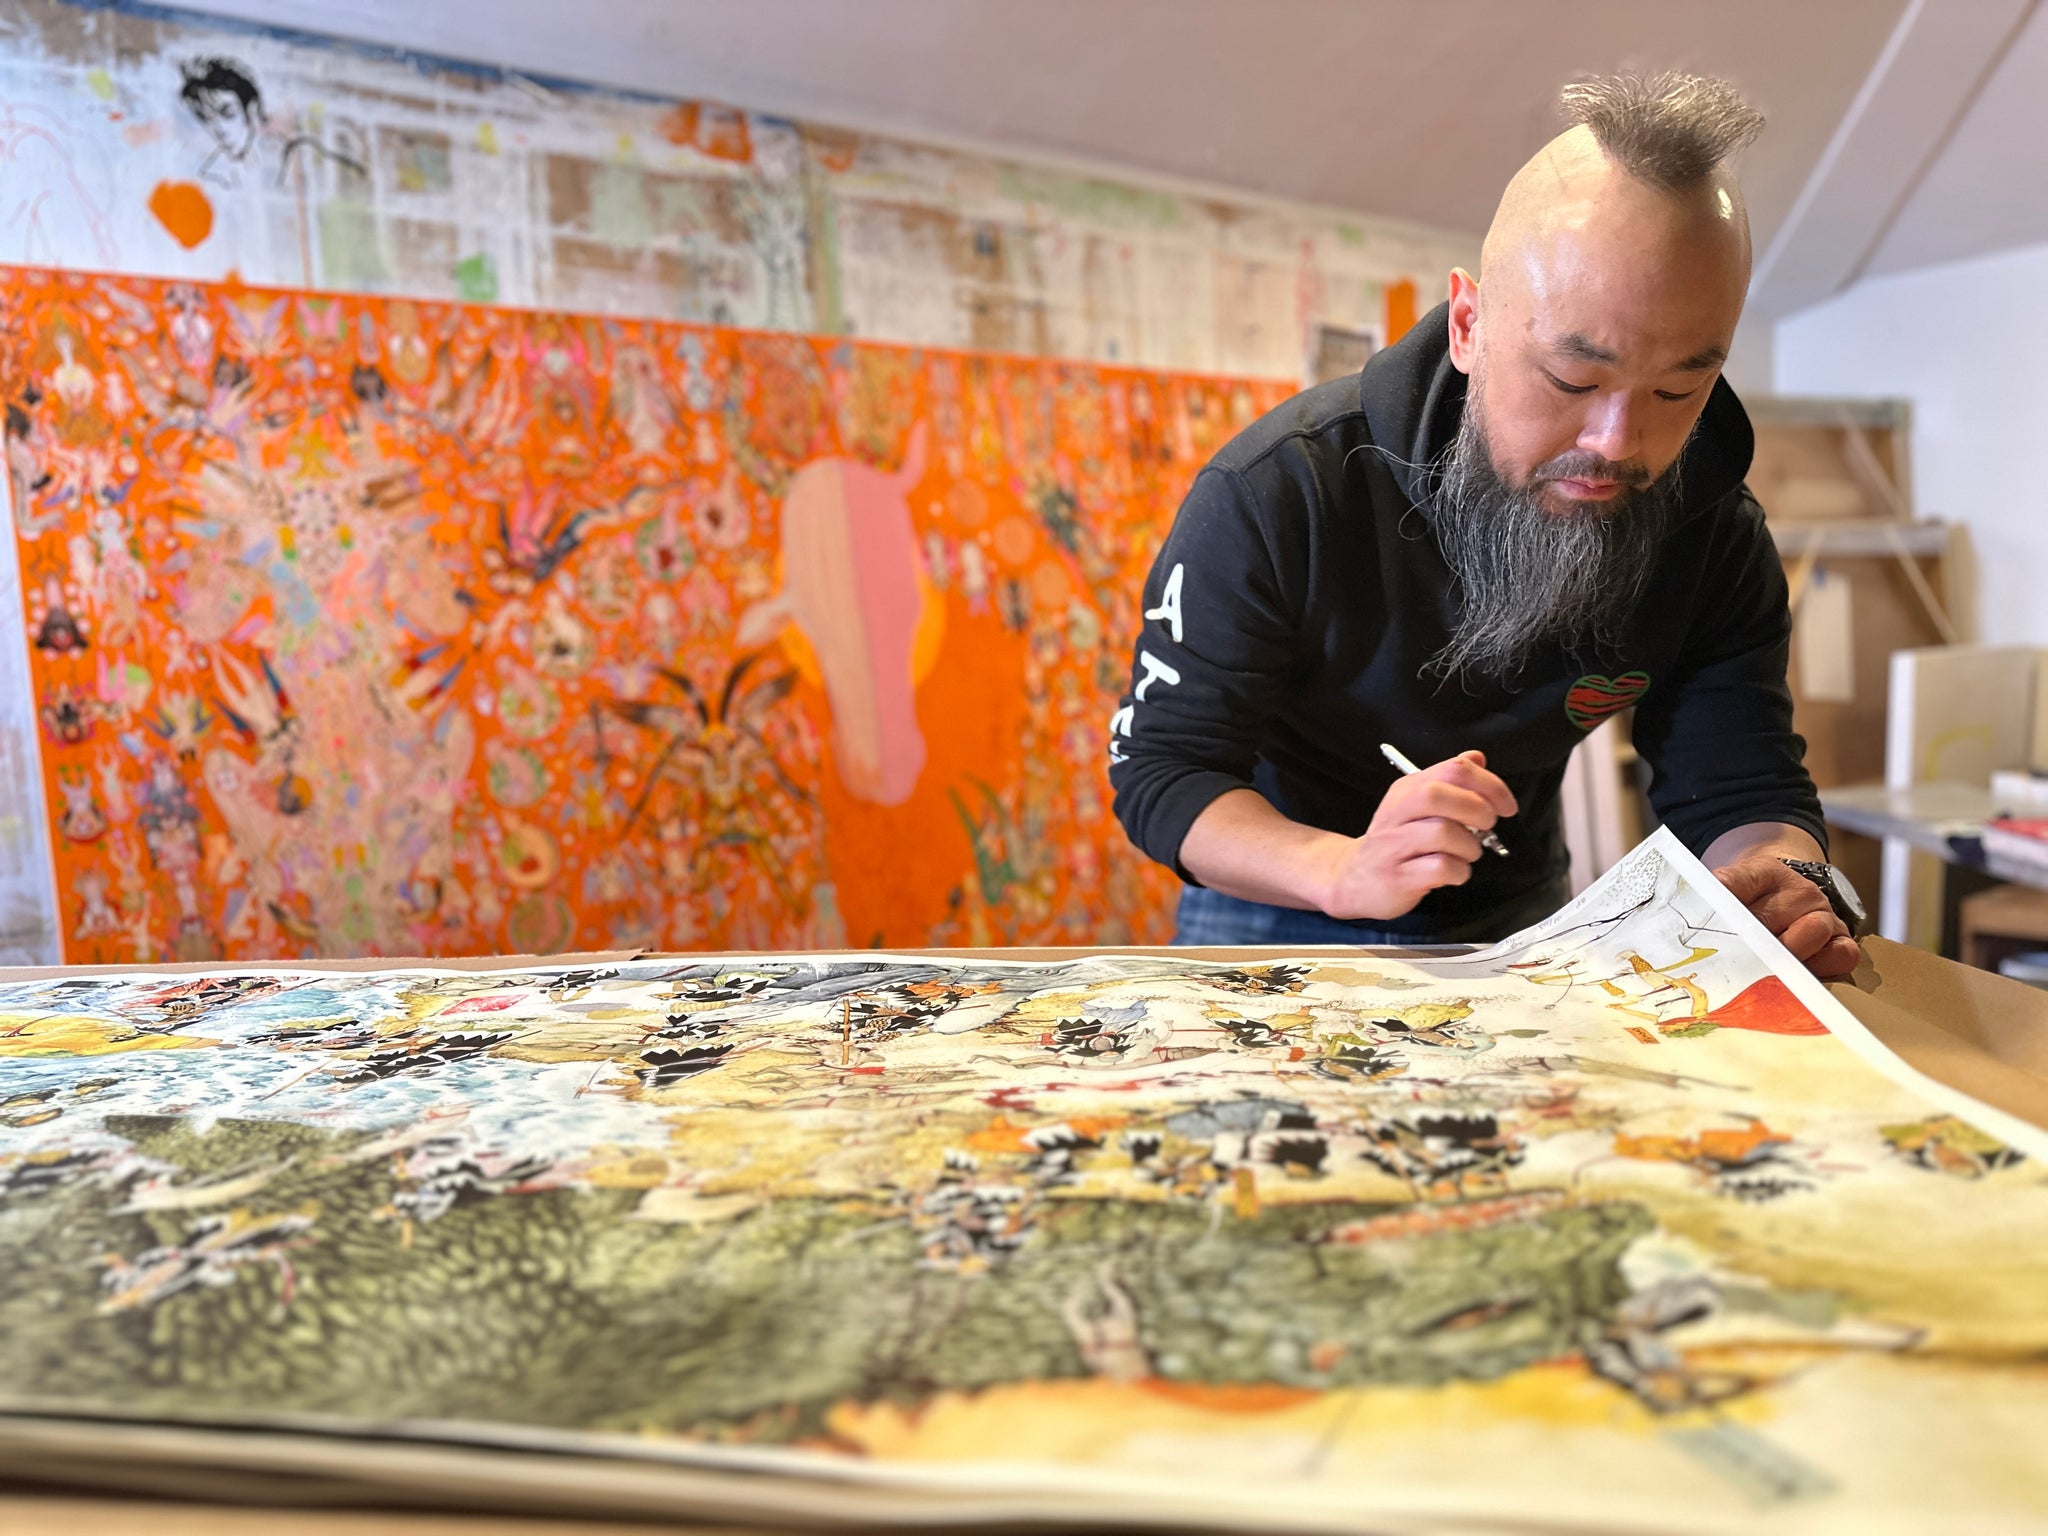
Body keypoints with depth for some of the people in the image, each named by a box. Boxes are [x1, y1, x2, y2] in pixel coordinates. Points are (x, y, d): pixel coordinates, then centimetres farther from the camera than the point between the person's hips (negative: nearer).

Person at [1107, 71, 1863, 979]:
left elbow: (1741, 792, -9)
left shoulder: (1714, 538, -11)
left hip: (1515, 921, 4)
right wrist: (1343, 868, -41)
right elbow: (1159, 771, -23)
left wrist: (1790, 882, -34)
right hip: (1277, 917, -3)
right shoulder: (1274, 492, -24)